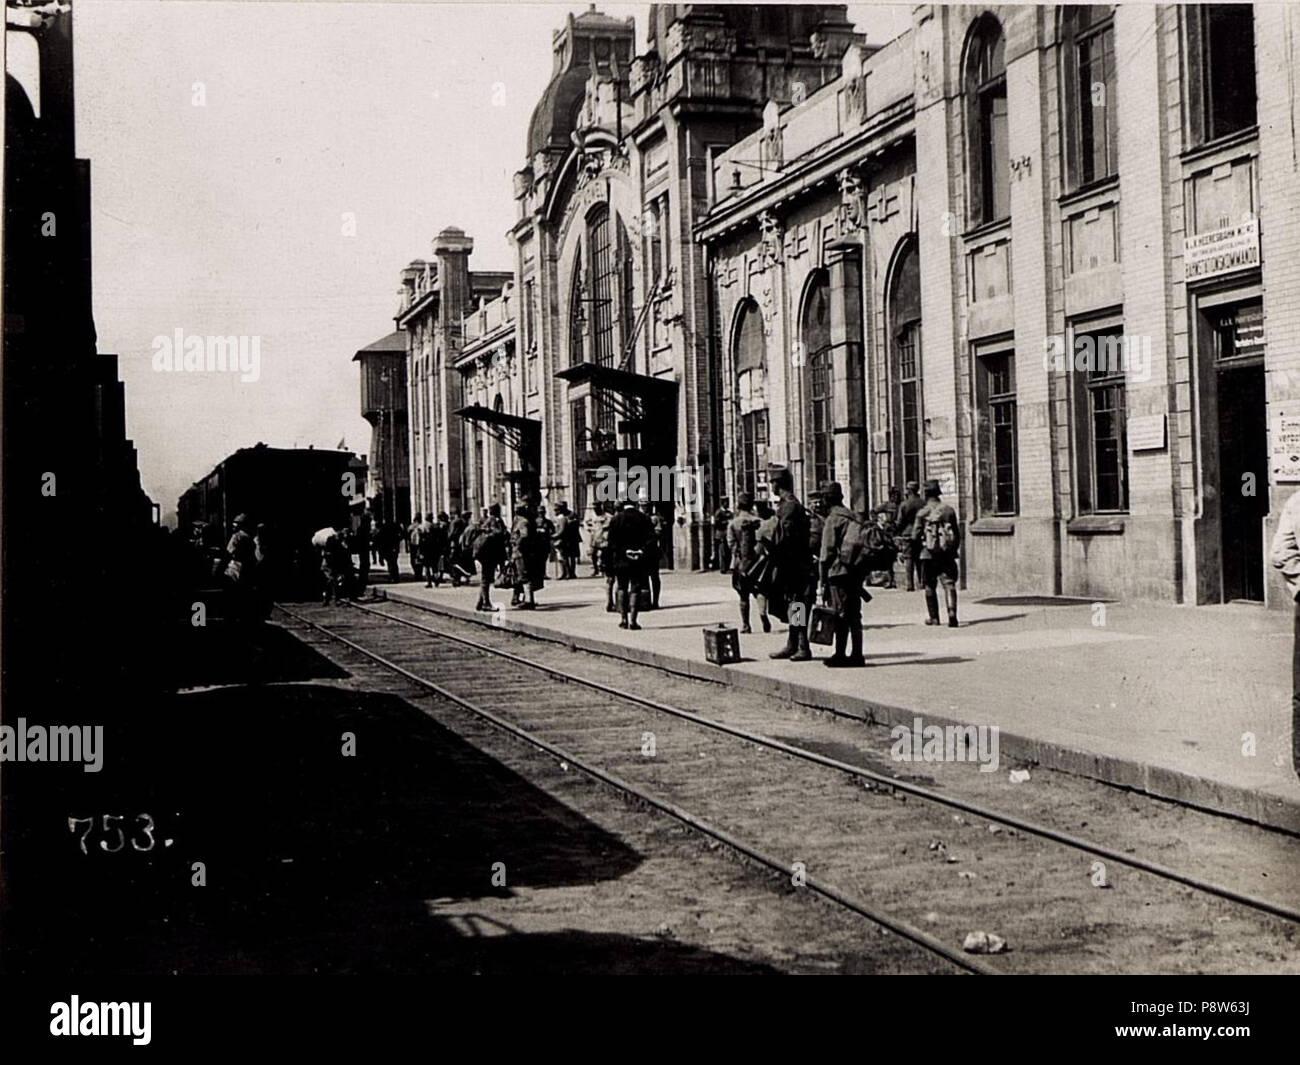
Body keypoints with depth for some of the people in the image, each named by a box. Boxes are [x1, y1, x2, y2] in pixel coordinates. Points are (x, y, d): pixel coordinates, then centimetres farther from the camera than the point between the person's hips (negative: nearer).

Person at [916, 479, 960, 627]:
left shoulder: (922, 512, -5)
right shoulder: (949, 510, 5)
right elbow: (956, 533, 8)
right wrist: (954, 550, 17)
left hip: (929, 554, -2)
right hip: (947, 553, 2)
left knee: (930, 586, 11)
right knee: (949, 584, -4)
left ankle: (934, 617, 16)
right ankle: (952, 612, -23)